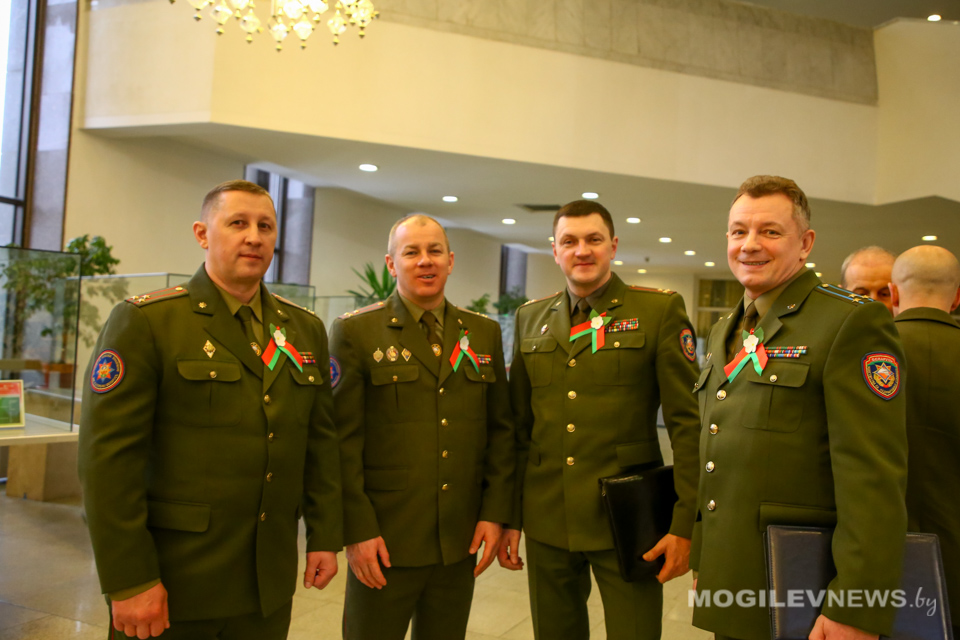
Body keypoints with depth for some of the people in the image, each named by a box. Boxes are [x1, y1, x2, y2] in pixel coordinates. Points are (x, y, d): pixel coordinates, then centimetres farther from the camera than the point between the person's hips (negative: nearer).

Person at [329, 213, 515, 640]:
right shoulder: (355, 332, -4)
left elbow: (500, 429, 7)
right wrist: (356, 529, -11)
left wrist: (495, 512, 1)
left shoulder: (484, 333, 7)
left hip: (461, 540, 4)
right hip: (385, 542, -3)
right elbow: (343, 440, -7)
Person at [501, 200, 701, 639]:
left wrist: (685, 524, -10)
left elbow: (687, 423, -6)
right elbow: (519, 426, 10)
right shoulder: (531, 318, 8)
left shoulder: (660, 310, -3)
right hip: (546, 522, 4)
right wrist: (509, 516, 8)